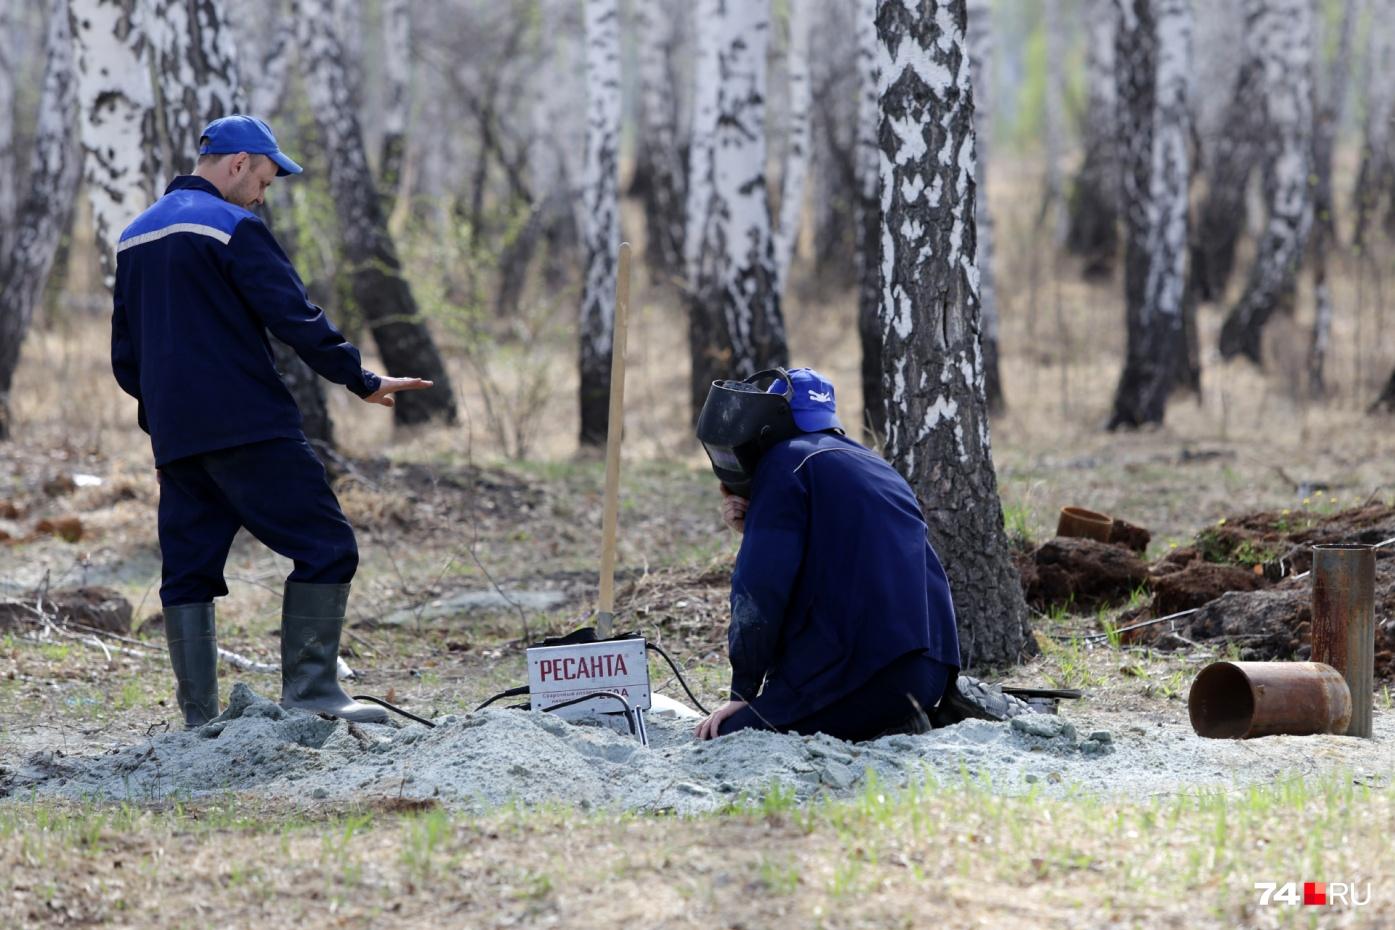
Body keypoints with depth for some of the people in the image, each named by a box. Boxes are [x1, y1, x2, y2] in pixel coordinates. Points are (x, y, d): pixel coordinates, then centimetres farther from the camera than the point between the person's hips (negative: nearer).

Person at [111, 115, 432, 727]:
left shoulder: (135, 238, 18)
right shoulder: (232, 227, -7)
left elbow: (125, 356, 22)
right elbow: (295, 319, -13)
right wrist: (363, 381, -5)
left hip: (176, 440, 8)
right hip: (248, 426, -8)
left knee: (187, 570, 9)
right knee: (325, 546, -5)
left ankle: (198, 716, 5)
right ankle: (310, 688, -12)